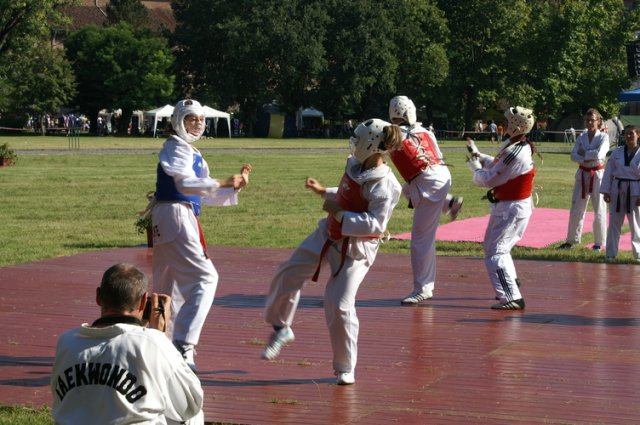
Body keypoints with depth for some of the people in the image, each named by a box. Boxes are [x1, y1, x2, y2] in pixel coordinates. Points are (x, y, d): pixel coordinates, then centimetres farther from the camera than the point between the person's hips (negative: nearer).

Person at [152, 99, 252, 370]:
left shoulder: (193, 154, 21)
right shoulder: (176, 147, -7)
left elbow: (207, 196, 21)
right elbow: (185, 183, -23)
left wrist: (234, 186, 7)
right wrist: (225, 183, -25)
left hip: (183, 218, 10)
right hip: (175, 215, -10)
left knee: (168, 286, 17)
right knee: (204, 278, -16)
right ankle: (183, 344, -22)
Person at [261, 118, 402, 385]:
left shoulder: (385, 185, -24)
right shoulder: (354, 166, 1)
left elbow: (376, 224, -29)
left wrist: (339, 215, -29)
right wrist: (323, 191, 16)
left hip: (355, 249, -8)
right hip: (328, 236, 8)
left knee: (339, 306, -11)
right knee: (288, 274, 9)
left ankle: (345, 369, 8)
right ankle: (281, 328, 33)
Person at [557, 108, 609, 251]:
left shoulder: (604, 137, -6)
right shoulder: (581, 137, 7)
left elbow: (599, 154, -22)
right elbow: (573, 155, -4)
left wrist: (584, 154, -12)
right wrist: (585, 160, -20)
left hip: (597, 175, -4)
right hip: (582, 175, 4)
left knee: (599, 210, 0)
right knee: (576, 208, 7)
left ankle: (598, 243, 12)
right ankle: (571, 240, 18)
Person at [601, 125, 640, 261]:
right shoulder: (617, 152, 3)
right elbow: (608, 172, 4)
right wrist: (605, 191, -1)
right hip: (617, 191, 2)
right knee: (614, 223, 6)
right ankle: (610, 254, 13)